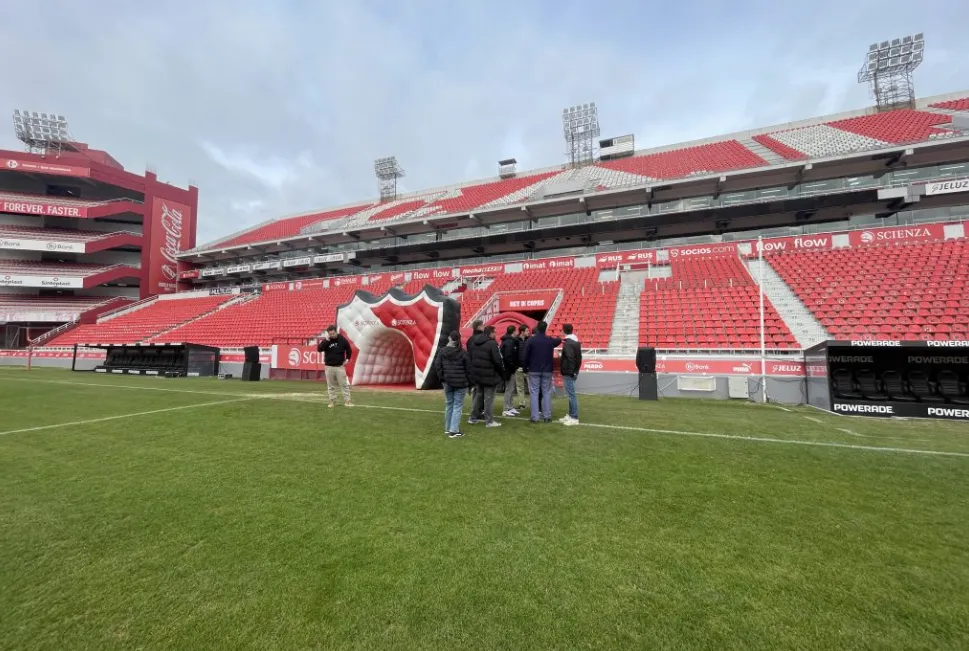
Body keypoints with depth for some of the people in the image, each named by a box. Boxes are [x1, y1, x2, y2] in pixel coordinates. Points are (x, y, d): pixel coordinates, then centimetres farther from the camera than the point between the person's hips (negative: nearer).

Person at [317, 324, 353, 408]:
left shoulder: (342, 339, -2)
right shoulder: (325, 341, -1)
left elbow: (349, 349, 11)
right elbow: (319, 349, -15)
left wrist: (347, 359, 2)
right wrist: (326, 341, -22)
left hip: (340, 366, -1)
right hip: (329, 367, 1)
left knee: (344, 384, -2)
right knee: (331, 385, 7)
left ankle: (347, 400, 2)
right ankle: (332, 401, 16)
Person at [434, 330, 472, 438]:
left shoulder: (442, 351, 0)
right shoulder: (463, 352, -9)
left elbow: (437, 365, 0)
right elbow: (468, 369, -5)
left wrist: (442, 378, 8)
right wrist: (470, 382, 5)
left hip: (448, 382, 4)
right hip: (461, 383, -4)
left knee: (449, 404, 17)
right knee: (458, 406, 1)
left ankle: (448, 428, 26)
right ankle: (454, 431, -1)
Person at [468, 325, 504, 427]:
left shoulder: (474, 342, 7)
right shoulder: (492, 343, -17)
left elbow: (470, 357, 10)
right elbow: (497, 361, -18)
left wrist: (473, 370, 17)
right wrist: (502, 372, -3)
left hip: (477, 374, 7)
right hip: (489, 375, -7)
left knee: (478, 395, 19)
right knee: (489, 398, 2)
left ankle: (474, 417, 26)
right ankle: (489, 421, 8)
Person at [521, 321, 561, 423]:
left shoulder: (530, 340, -9)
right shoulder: (550, 340, -1)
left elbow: (525, 356, -9)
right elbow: (559, 341, 22)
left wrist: (525, 368, 2)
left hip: (534, 371, -2)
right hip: (547, 371, 2)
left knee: (534, 393, 3)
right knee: (546, 393, 9)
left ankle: (535, 417, 3)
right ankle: (547, 416, 11)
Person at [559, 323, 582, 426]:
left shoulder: (567, 343, -17)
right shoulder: (576, 342, 13)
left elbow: (570, 358, -24)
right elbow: (579, 357, 16)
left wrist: (569, 371, -19)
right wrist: (576, 369, 16)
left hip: (568, 373, -10)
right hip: (573, 372, 10)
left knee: (571, 395, -5)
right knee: (571, 394, 15)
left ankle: (574, 418, -1)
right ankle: (570, 415, 23)